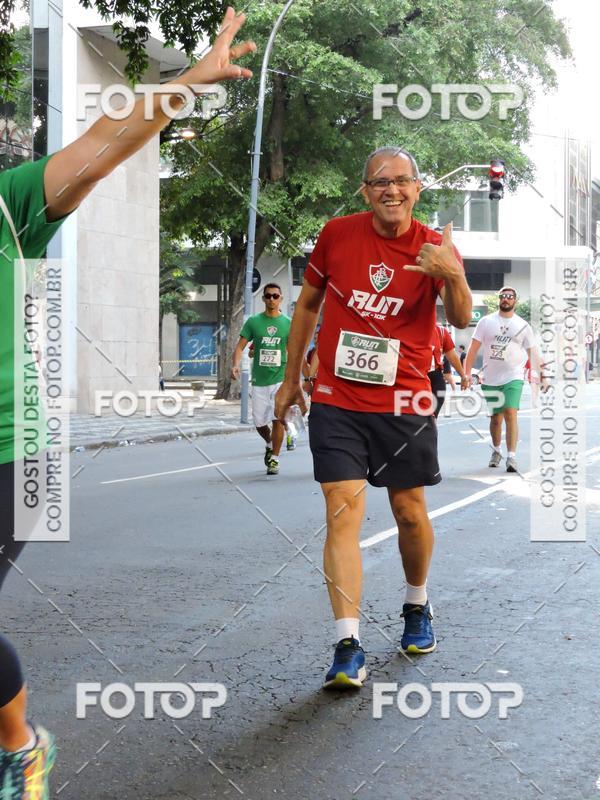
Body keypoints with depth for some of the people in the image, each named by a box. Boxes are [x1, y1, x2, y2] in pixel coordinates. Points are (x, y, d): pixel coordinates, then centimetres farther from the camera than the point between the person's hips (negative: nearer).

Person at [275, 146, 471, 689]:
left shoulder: (436, 247, -2)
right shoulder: (337, 234, 0)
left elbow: (462, 321, -16)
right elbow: (307, 305, 13)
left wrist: (453, 277, -38)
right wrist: (291, 378, 14)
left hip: (404, 404, 0)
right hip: (336, 403, 0)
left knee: (410, 512, 10)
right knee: (343, 513, -11)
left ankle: (417, 607, 38)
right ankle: (349, 649, -12)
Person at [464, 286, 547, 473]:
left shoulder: (523, 326, 5)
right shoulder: (486, 321, 4)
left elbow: (533, 352, 7)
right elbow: (473, 348, 3)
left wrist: (541, 376, 2)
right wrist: (467, 372, -4)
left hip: (513, 378, -1)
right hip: (490, 379, 1)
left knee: (510, 414, -17)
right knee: (495, 418, 10)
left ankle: (511, 457, -16)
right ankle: (496, 451, 33)